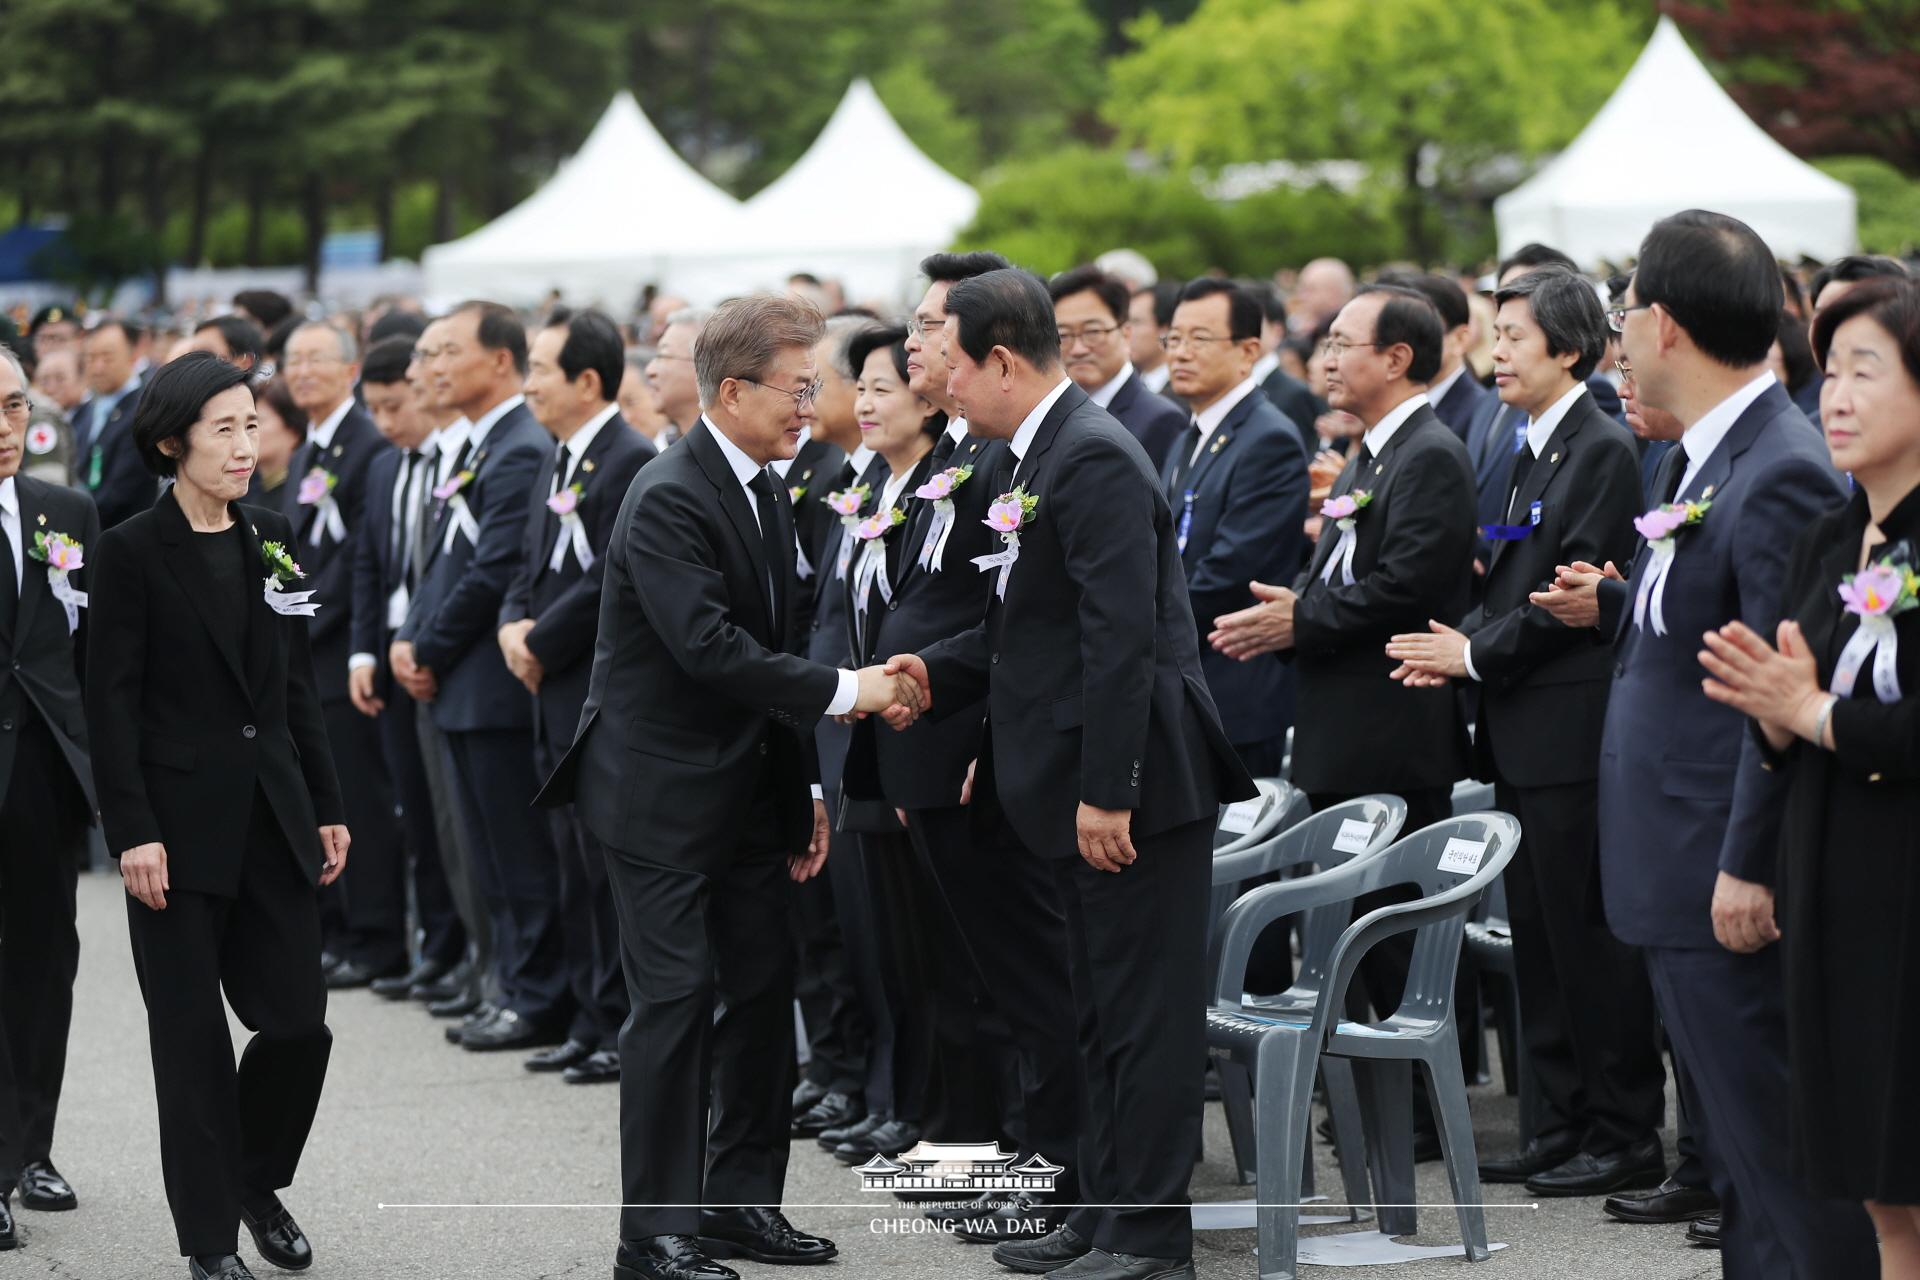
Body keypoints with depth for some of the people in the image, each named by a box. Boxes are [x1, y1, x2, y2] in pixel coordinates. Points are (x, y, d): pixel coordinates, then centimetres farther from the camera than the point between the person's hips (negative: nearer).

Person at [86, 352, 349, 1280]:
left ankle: (258, 1180, 27)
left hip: (273, 819, 5)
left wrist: (326, 808, 11)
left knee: (299, 1023, 2)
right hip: (182, 825, -5)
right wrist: (133, 831, -15)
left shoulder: (271, 540, 9)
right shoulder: (132, 552, -6)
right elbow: (112, 704, -9)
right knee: (193, 1037, 1)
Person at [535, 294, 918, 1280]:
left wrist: (800, 790, 15)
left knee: (764, 991, 10)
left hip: (747, 791, 9)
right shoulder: (669, 500, -19)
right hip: (663, 793, -9)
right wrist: (842, 691, -25)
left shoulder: (766, 498, 11)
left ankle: (742, 1198, 21)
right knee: (676, 999, -7)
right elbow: (708, 647, -28)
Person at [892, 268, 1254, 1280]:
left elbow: (1121, 637, -24)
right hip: (1082, 787, 11)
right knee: (1104, 1008, 17)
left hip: (1136, 784, -11)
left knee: (1144, 1010, -4)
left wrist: (1106, 791, -25)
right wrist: (938, 674, 6)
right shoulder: (1038, 457, 14)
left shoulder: (1094, 459, -18)